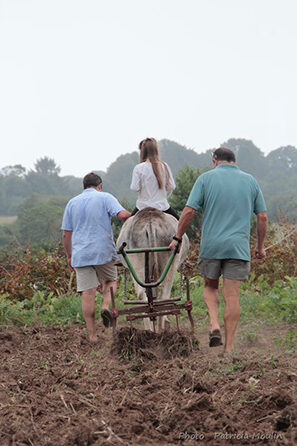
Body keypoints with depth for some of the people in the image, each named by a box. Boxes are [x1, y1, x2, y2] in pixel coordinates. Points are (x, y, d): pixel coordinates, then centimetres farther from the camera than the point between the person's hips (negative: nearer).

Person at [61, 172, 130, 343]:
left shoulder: (72, 203, 12)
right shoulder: (105, 198, 2)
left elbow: (66, 234, 11)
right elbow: (123, 214, -15)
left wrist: (69, 255, 20)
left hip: (80, 254, 2)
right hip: (103, 251, -2)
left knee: (88, 293, 2)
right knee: (110, 280, 21)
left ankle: (92, 334, 2)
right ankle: (106, 306, -8)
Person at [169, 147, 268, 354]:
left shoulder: (206, 178, 1)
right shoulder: (250, 181, 8)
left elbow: (189, 211, -5)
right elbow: (262, 217, 8)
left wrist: (178, 238, 5)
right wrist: (261, 246, 17)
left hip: (211, 245, -1)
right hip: (239, 246, 1)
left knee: (210, 286, 20)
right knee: (232, 295, 3)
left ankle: (215, 325, -2)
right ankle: (229, 347, 3)